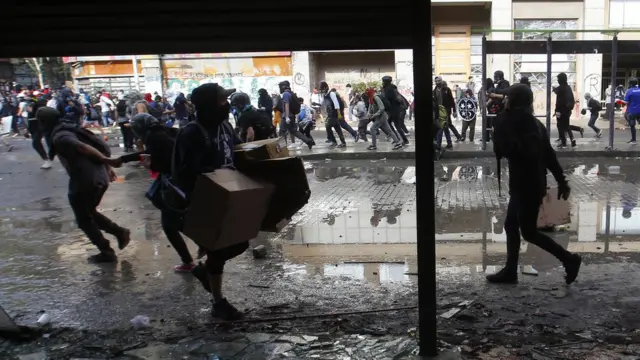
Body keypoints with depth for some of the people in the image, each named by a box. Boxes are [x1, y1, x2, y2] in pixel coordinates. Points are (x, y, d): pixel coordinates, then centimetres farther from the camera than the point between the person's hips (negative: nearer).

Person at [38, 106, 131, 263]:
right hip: (98, 178, 9)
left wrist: (107, 161, -28)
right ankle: (120, 232, 20)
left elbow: (84, 148, -25)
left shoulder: (59, 137, -12)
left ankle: (106, 252, 16)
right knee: (89, 213, 27)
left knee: (84, 220, 10)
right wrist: (107, 167, 18)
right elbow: (95, 146, 17)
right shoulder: (70, 129, 16)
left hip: (85, 182, -9)